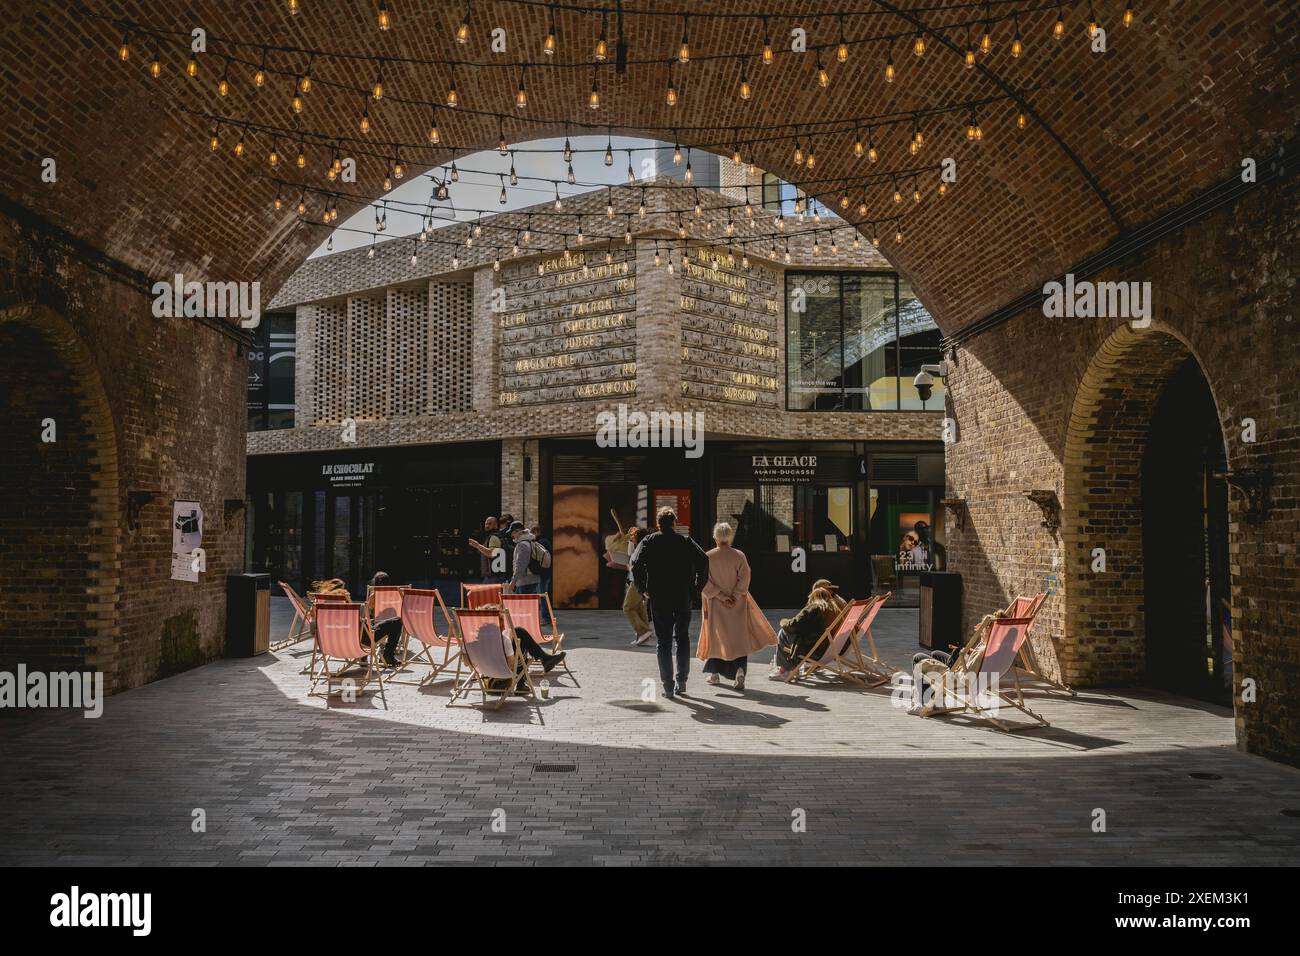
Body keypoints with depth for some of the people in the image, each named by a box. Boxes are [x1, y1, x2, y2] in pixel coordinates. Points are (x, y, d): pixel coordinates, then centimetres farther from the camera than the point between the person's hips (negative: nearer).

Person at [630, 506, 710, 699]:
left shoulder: (649, 541, 1)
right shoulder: (685, 541, 3)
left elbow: (636, 563, -12)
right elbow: (703, 560, -9)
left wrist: (642, 589, -4)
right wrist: (697, 586, -1)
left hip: (658, 598, -1)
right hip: (683, 597, 1)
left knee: (663, 641, 6)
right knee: (682, 638, 17)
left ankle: (668, 686, 2)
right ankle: (682, 681, 16)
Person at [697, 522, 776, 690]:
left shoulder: (708, 556, -7)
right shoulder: (739, 556, -7)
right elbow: (744, 578, -11)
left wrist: (719, 596, -10)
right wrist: (735, 596, -10)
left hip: (715, 604, 1)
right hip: (737, 604, -1)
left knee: (716, 635, 15)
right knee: (739, 636, 4)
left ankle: (714, 673, 22)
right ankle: (739, 669, -16)